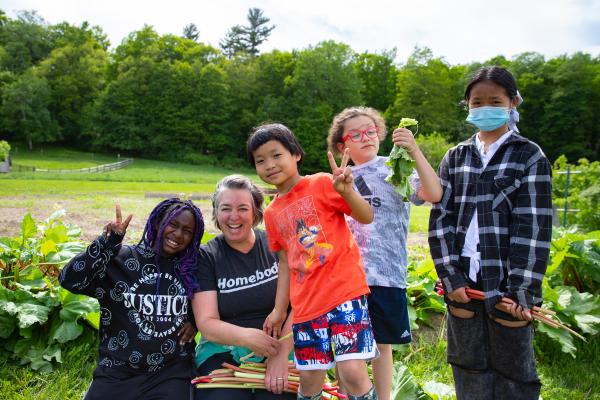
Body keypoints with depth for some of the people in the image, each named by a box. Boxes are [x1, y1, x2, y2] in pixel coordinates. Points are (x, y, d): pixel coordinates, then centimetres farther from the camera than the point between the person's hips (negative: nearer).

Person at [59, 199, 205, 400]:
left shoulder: (192, 268, 3)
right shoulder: (122, 258, -3)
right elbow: (70, 280, -13)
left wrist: (196, 320, 1)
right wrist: (108, 242, -19)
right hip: (117, 372, 0)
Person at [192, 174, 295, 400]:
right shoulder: (206, 257, 3)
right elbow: (206, 324, -4)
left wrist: (281, 352, -16)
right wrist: (246, 336, -22)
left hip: (281, 348, 0)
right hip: (223, 351, 0)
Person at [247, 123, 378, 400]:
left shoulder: (321, 184, -4)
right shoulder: (272, 213, 11)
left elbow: (367, 217, -8)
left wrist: (346, 191, -26)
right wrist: (279, 310, 15)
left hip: (344, 291, -5)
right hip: (305, 305, 5)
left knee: (353, 372, -13)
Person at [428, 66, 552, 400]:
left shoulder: (530, 156, 1)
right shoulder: (455, 158, 11)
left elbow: (534, 227, -7)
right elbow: (440, 219, 5)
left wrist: (522, 289, -15)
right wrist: (450, 275, -6)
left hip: (507, 285, -3)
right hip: (463, 283, 3)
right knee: (469, 372, 13)